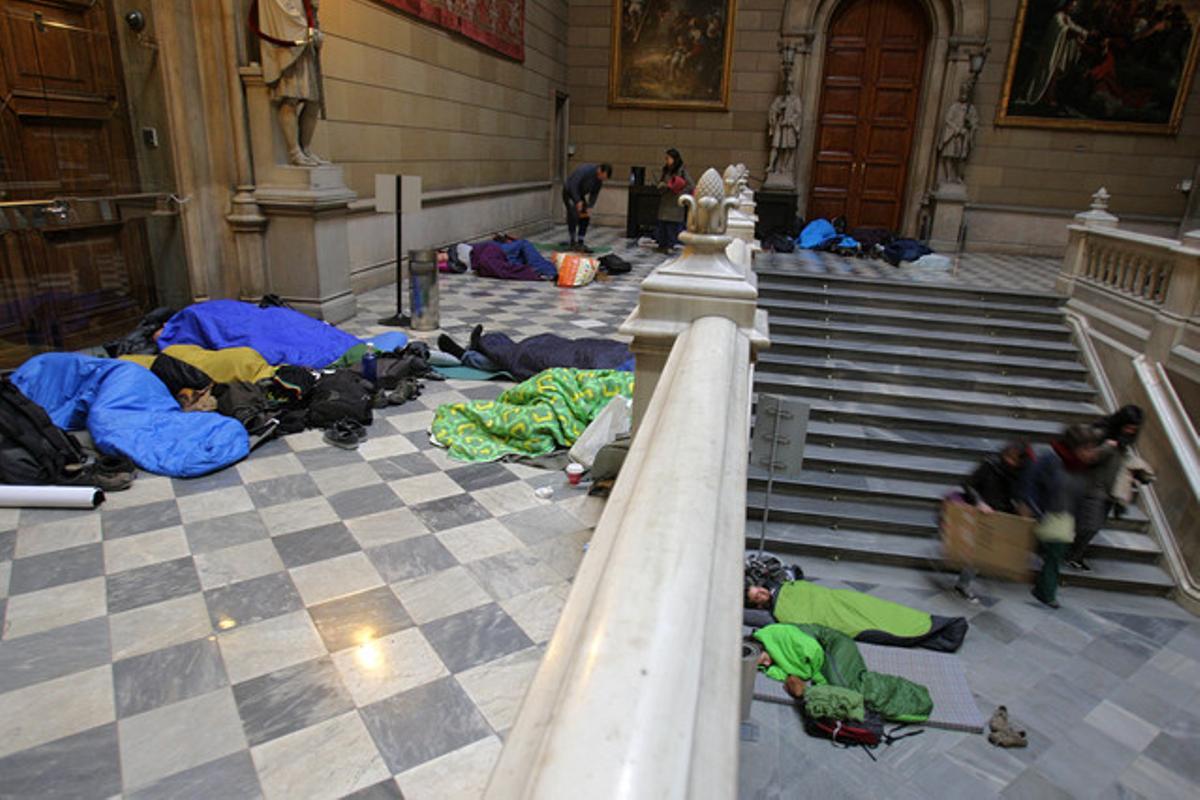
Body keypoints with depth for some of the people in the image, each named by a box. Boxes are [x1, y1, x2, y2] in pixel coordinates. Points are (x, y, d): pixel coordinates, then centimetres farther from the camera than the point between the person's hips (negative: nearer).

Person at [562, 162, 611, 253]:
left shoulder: (600, 179, -9)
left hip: (580, 194, 7)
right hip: (569, 192, -7)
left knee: (585, 217, -1)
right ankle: (573, 243, -11)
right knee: (573, 216, -17)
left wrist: (589, 208, -12)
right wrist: (578, 201, -31)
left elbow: (595, 194, -1)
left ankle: (580, 243, 3)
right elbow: (573, 185, -30)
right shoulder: (585, 170, -31)